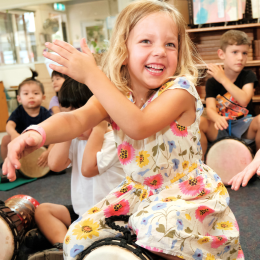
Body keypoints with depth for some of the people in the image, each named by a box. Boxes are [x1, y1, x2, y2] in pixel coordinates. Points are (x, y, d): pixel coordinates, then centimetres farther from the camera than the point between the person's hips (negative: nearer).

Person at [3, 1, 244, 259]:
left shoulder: (180, 90, -18)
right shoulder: (115, 93, -3)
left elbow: (138, 126, -34)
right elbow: (77, 119, -19)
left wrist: (92, 75, -35)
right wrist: (37, 133, -41)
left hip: (187, 191, -4)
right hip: (138, 190, 5)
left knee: (157, 228, -35)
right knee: (80, 237, -5)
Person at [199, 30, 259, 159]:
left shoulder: (248, 76, 1)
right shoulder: (211, 83, 1)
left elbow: (244, 100, -18)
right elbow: (210, 108, -13)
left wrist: (223, 79, -21)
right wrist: (217, 118, -38)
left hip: (244, 127, 0)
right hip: (221, 129, 0)